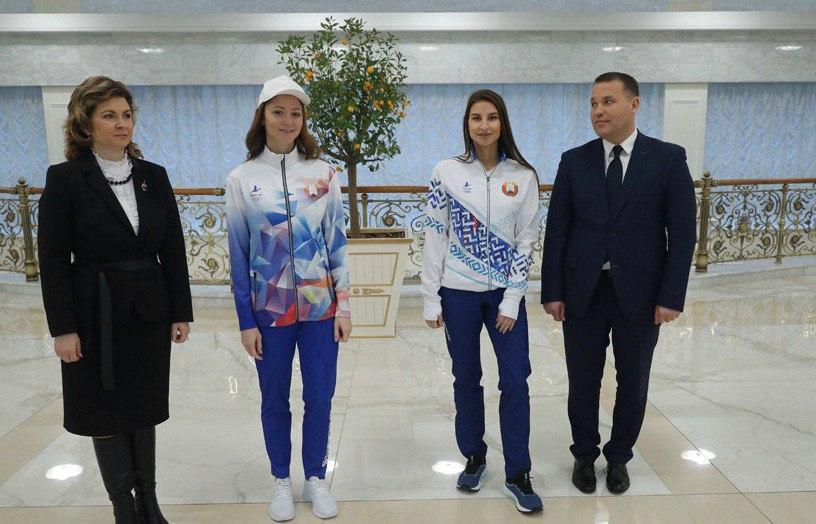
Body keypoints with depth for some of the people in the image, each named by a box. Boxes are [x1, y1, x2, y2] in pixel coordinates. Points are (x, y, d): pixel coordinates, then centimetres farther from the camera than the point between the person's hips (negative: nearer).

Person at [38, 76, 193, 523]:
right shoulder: (65, 179, -6)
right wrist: (63, 328, -11)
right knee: (105, 410, 9)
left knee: (144, 407, 13)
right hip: (96, 315, -3)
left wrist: (181, 312, 2)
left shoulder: (153, 176, 3)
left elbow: (173, 250, 4)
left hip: (149, 312, 3)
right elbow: (53, 259, -8)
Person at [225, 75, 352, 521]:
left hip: (320, 306, 1)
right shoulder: (241, 179, -2)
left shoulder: (323, 173, 0)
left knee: (319, 398, 9)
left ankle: (316, 477, 31)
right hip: (269, 309, 0)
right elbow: (238, 255, -1)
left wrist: (344, 305, -1)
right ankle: (281, 480, 34)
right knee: (274, 400, 13)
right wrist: (245, 321, -2)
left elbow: (337, 242, 2)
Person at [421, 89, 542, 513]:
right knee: (466, 379, 11)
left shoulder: (523, 176, -1)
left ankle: (517, 475, 14)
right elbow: (435, 237, -3)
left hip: (505, 293, 1)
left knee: (515, 382, 0)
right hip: (458, 293, 0)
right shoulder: (446, 173, -3)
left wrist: (512, 301, -6)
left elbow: (526, 241, -1)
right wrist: (431, 299, -4)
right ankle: (473, 458, 30)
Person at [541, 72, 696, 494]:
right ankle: (584, 455, 33)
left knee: (633, 382, 13)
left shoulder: (668, 158, -2)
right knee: (583, 382, 11)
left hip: (640, 294, 0)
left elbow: (682, 232, -4)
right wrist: (552, 291, -3)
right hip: (583, 292, 1)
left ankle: (619, 457, 35)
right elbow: (556, 230, 1)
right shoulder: (574, 161, 2)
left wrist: (672, 296, -9)